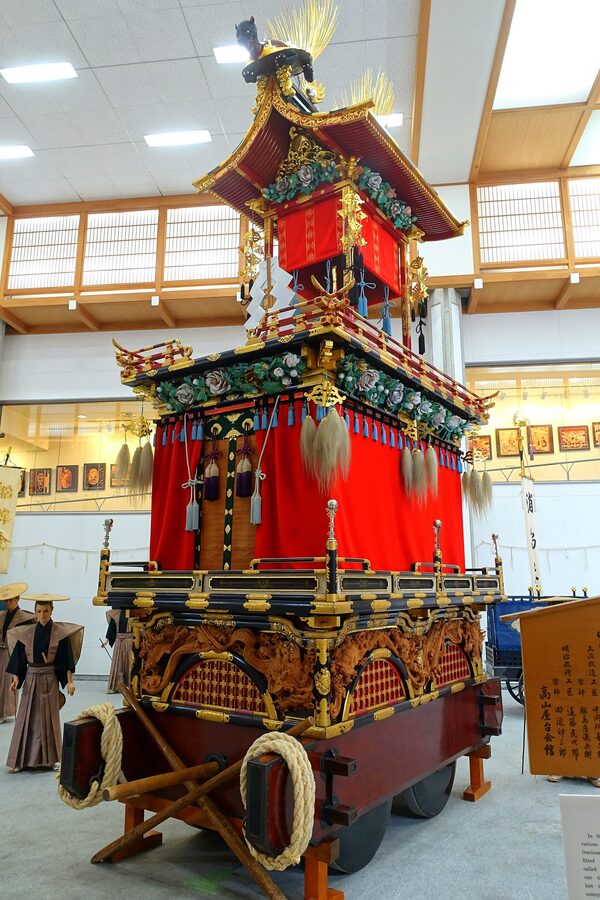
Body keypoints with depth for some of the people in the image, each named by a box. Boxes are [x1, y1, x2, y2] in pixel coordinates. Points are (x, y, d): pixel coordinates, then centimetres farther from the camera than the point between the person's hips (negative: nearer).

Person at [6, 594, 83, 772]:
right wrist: (16, 679, -6)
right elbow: (20, 658, 3)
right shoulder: (26, 632, 0)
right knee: (27, 718, 4)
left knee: (49, 718, 5)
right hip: (31, 679, 2)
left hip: (50, 679, -2)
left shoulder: (60, 632, -7)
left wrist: (70, 681, -11)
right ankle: (24, 758, 15)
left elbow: (66, 658, -6)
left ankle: (49, 758, 18)